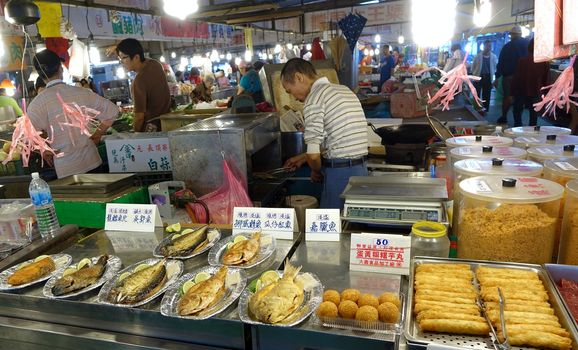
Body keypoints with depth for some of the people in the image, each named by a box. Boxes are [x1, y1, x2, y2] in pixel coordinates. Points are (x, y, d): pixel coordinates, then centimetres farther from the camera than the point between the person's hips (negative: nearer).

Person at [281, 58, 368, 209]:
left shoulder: (314, 99, -11)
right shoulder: (344, 90, 16)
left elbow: (314, 154, -16)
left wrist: (316, 171, 5)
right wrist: (302, 158, 27)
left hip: (340, 172, -8)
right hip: (362, 168, 8)